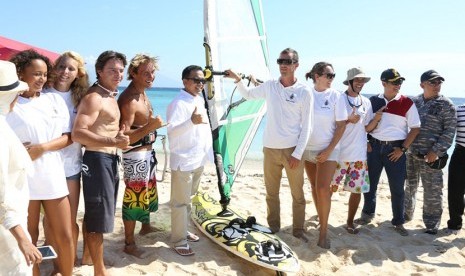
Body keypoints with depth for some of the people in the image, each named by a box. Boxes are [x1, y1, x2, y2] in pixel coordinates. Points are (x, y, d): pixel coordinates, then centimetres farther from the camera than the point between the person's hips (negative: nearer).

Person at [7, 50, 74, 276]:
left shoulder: (55, 100, 7)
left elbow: (68, 137, 4)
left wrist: (42, 148, -10)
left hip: (53, 177, 3)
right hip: (23, 179, -2)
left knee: (65, 236, 8)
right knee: (28, 239, 8)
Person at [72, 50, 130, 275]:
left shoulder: (111, 96, 14)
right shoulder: (94, 98, -16)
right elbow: (78, 133, -26)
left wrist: (119, 138, 8)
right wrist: (113, 142, -33)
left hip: (110, 159, 10)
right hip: (97, 160, -10)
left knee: (94, 214, 21)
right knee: (98, 217, -1)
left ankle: (88, 255, 37)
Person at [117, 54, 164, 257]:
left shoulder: (143, 94, 7)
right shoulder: (128, 99, -23)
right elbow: (124, 136, -28)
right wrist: (149, 127, -37)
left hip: (147, 151, 10)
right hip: (135, 155, -10)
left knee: (148, 191, 24)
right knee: (134, 196, -1)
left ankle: (146, 226, 45)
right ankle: (129, 244, 13)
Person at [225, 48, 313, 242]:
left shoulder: (304, 92, -6)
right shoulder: (270, 86, 4)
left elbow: (306, 127, -6)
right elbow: (248, 95, 22)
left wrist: (298, 154, -11)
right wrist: (238, 79, 4)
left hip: (292, 150, -3)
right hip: (270, 149, 3)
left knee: (298, 194, 7)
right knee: (271, 192, 13)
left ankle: (298, 230, 23)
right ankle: (273, 227, 29)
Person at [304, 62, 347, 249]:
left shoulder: (336, 96, -5)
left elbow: (341, 125, -6)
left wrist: (329, 150, -11)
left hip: (327, 150, -3)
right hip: (308, 148, 3)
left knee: (323, 189, -11)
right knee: (314, 187, 11)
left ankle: (324, 231, 0)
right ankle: (321, 220, 28)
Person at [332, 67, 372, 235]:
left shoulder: (366, 102, 10)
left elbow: (367, 127, 13)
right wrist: (349, 120, -19)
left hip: (360, 154, 4)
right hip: (340, 152, -4)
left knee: (357, 189, 6)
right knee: (330, 187, 4)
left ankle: (350, 222, 22)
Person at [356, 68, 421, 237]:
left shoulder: (407, 103, -2)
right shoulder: (373, 101, 5)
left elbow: (415, 128, -2)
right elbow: (367, 127, 7)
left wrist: (402, 149, -8)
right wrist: (376, 119, -14)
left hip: (395, 150, -2)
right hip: (374, 147, 2)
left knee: (397, 188, 3)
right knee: (369, 183, 12)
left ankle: (398, 222, 18)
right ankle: (368, 214, 32)